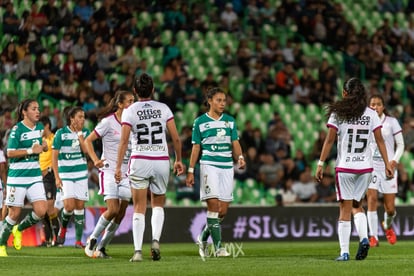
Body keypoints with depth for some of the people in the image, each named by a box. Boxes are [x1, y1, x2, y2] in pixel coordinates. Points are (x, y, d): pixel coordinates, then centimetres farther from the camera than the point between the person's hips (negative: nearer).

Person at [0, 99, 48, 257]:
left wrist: (43, 146, 3)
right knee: (14, 214, -1)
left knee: (41, 211, -7)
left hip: (35, 175, 6)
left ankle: (19, 229, 20)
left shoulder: (39, 127, 8)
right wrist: (31, 150, -19)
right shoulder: (17, 129, -12)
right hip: (17, 176, -6)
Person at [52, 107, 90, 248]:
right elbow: (54, 156, -5)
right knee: (69, 206, -15)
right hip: (65, 174, -3)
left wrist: (79, 133, -12)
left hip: (81, 174, 3)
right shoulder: (61, 133, -6)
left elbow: (86, 150, -11)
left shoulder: (85, 132, 3)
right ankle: (63, 227, 16)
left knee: (80, 206, 1)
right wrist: (57, 177, -10)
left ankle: (78, 240, 7)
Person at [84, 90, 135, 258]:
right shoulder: (108, 122, -8)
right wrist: (95, 160, -17)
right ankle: (92, 239, 4)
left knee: (121, 213, 0)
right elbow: (88, 140, -4)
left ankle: (101, 248, 11)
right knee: (113, 209, -17)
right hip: (109, 171, -6)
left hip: (126, 173, 6)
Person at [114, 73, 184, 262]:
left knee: (139, 209, 3)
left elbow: (124, 142, -8)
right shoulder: (164, 109, 3)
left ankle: (138, 251, -6)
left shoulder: (129, 111, -2)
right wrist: (178, 160, 16)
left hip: (139, 161, -2)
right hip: (161, 161, 2)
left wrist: (118, 167, -6)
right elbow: (176, 138, 3)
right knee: (158, 205, 18)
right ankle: (155, 240, -4)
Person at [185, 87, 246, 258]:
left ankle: (203, 238, 24)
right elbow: (196, 147, 6)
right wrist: (191, 171, 3)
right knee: (213, 205, -15)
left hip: (227, 166, 4)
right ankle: (218, 247, -12)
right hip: (209, 165, -4)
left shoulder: (230, 121, 12)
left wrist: (240, 157, -10)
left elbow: (235, 143, 11)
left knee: (223, 210, 2)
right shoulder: (200, 122, 3)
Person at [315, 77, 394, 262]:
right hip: (365, 167, 3)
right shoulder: (371, 114, 3)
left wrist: (320, 164, -1)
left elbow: (329, 141, -5)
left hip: (345, 167, -3)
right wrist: (387, 164, 8)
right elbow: (380, 141, 3)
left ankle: (344, 252, -3)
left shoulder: (338, 113, -4)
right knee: (356, 205, 18)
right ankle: (364, 238, -6)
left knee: (345, 209, 1)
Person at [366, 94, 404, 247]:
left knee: (390, 207, 1)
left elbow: (400, 145, 1)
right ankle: (373, 237, -14)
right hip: (370, 166, 1)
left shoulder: (392, 122, -1)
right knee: (372, 199, -17)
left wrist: (395, 161, -14)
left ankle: (388, 226, 35)